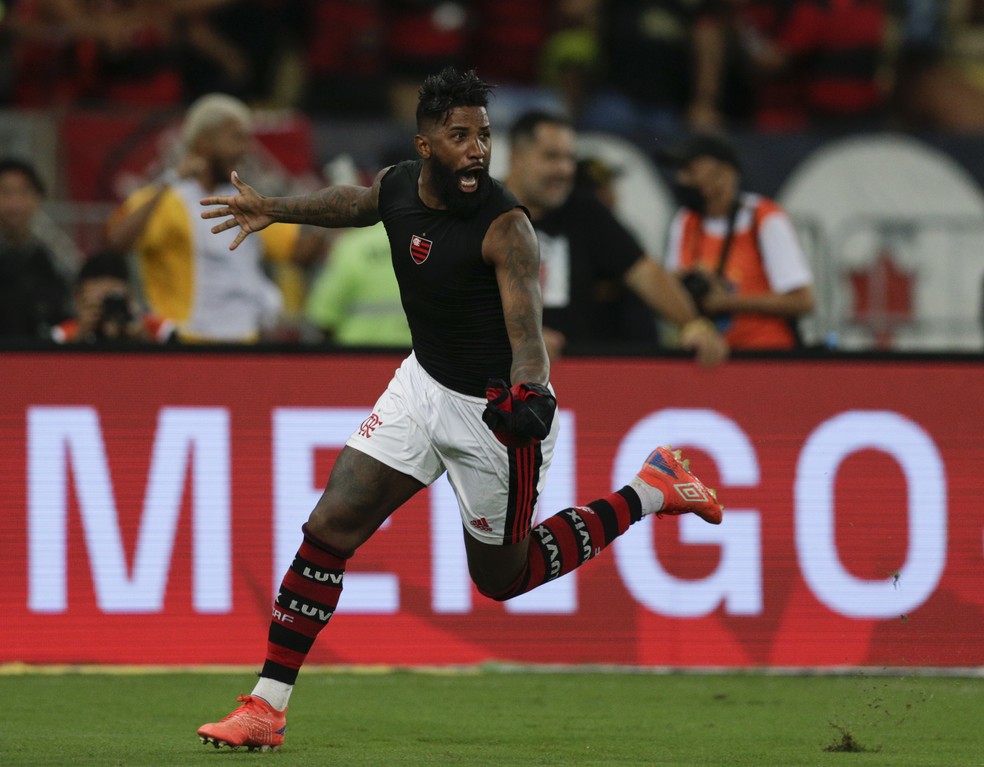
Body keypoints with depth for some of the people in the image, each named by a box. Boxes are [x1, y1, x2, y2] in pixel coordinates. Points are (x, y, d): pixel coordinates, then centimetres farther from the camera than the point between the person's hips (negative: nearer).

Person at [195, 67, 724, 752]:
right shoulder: (396, 186, -6)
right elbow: (355, 203, 20)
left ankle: (650, 492, 27)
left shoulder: (505, 226, -26)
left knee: (503, 578, 11)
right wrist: (275, 209, 30)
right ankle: (267, 708, 1)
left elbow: (527, 332, -36)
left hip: (494, 410, -6)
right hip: (423, 383, 6)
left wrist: (527, 394, -56)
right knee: (329, 528, -5)